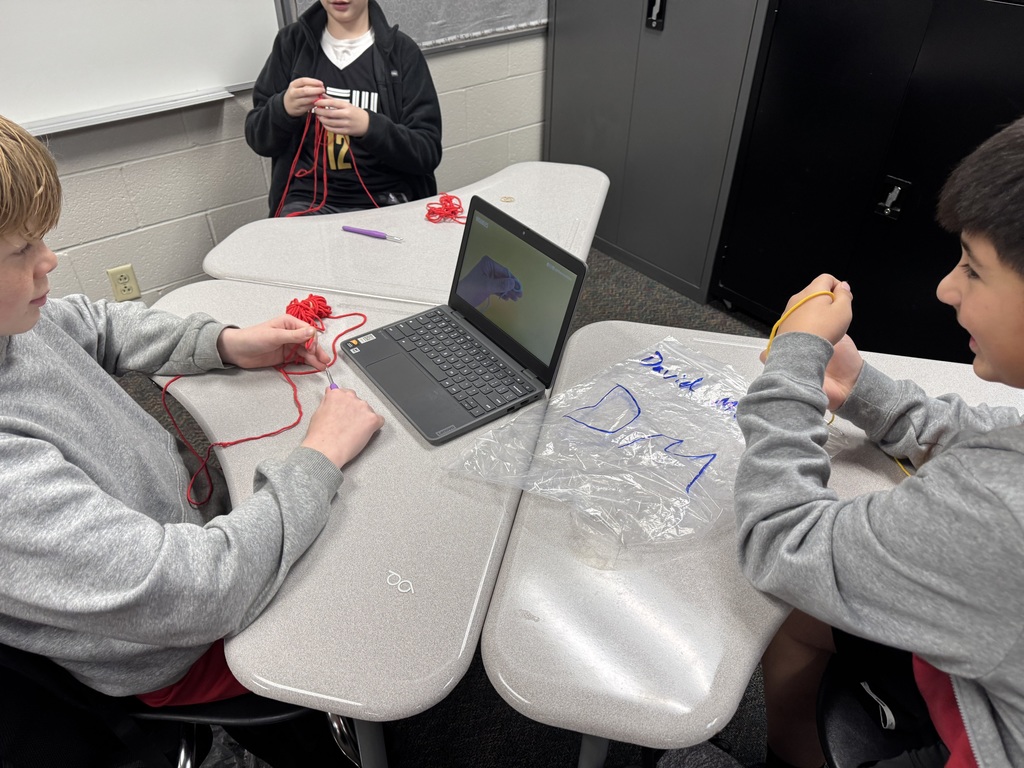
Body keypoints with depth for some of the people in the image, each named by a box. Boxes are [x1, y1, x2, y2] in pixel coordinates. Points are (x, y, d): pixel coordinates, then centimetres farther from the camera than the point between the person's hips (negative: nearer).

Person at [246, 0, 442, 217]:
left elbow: (428, 152, -5)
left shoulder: (401, 50, 2)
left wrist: (369, 126, -22)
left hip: (384, 201, -1)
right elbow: (258, 139, 7)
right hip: (308, 200, 2)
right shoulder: (291, 42, 8)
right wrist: (283, 108, -14)